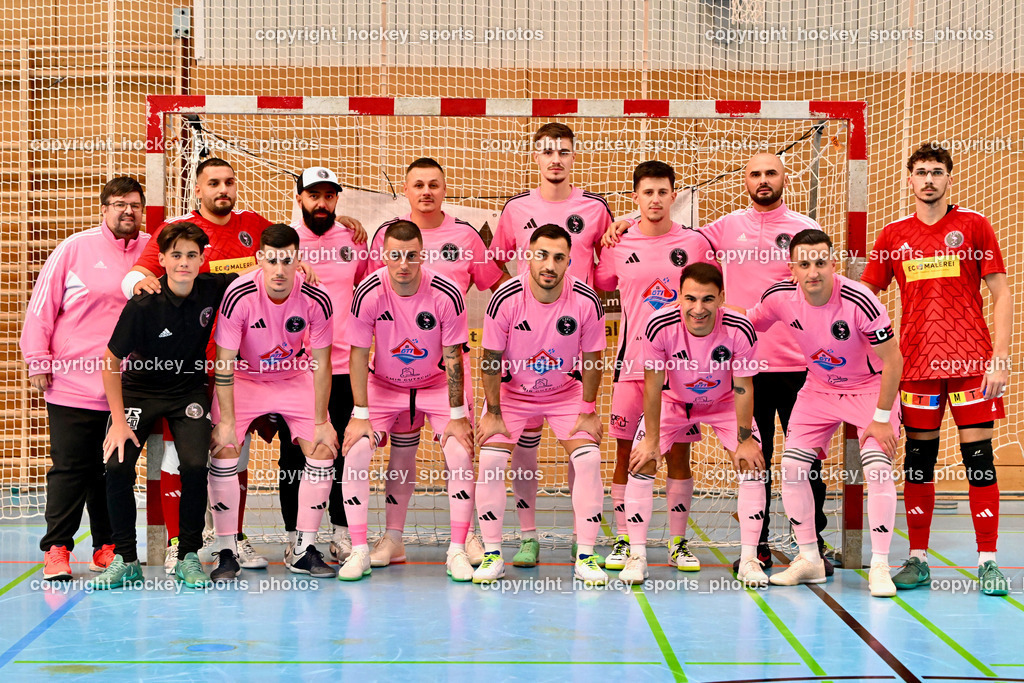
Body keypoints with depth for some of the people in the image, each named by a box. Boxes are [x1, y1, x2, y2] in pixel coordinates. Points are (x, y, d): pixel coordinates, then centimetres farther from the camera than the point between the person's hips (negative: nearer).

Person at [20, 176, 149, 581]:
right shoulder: (76, 248, 0)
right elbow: (43, 303, 1)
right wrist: (37, 360, -2)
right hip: (73, 383, -2)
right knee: (70, 468, 0)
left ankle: (106, 547, 18)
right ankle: (56, 548, 7)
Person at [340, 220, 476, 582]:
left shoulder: (447, 294, -22)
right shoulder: (368, 293, -21)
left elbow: (453, 357, -14)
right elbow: (359, 355, -13)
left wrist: (457, 416, -13)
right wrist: (361, 415, -15)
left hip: (436, 384, 0)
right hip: (383, 384, 0)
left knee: (461, 454, -16)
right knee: (355, 451, -16)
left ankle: (457, 551, -3)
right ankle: (359, 551, -5)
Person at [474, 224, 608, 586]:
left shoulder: (586, 301, -21)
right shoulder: (505, 298, -23)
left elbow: (591, 360, -8)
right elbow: (491, 360, -12)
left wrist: (588, 412, -6)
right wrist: (493, 414, -10)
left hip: (567, 391, 1)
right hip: (512, 389, 0)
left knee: (588, 459, -14)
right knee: (490, 460, -15)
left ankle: (585, 557, -4)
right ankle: (492, 555, 0)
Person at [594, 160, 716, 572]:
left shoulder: (695, 243, 3)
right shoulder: (618, 245, 4)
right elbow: (595, 289, 17)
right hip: (631, 363, 0)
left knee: (678, 453, 3)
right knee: (626, 453, 3)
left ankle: (678, 543, 13)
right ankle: (622, 541, 13)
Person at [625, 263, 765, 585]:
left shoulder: (740, 331, -31)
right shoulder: (659, 326, -32)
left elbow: (743, 387, -18)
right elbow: (653, 385, -20)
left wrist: (745, 440, -15)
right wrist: (651, 439, -16)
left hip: (724, 403, 0)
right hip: (672, 401, 0)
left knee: (752, 464, -13)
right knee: (641, 461, -13)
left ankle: (749, 559, -2)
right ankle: (637, 556, 0)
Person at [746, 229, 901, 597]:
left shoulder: (860, 301, -31)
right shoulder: (780, 297, -18)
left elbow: (892, 361, -21)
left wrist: (882, 418, -19)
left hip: (870, 388, -4)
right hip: (818, 389, 4)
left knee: (878, 468, -19)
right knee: (791, 467, -3)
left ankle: (880, 567, -9)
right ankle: (809, 560, 12)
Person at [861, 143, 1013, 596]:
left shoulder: (973, 224, 3)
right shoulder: (893, 235, 9)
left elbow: (1001, 294, 1)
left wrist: (1000, 358, -7)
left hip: (972, 361, -2)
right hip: (917, 363, 2)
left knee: (978, 456, -4)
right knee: (918, 459, 5)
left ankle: (987, 562, 2)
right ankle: (917, 560, 13)